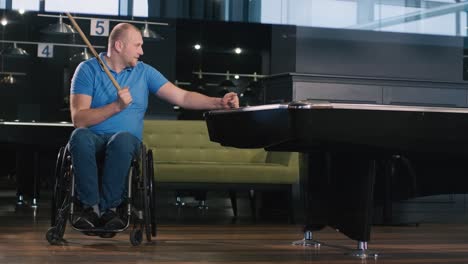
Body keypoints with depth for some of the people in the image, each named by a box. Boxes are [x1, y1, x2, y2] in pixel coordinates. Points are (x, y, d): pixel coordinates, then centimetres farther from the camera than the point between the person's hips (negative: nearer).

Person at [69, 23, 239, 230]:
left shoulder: (144, 72, 13)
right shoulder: (88, 69, 2)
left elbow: (182, 97, 9)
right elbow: (79, 119, -9)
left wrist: (219, 103, -3)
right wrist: (117, 106, -19)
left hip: (126, 140, 1)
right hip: (93, 138, -1)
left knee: (123, 139, -36)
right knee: (80, 136, -37)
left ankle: (108, 208, -26)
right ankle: (90, 206, -28)